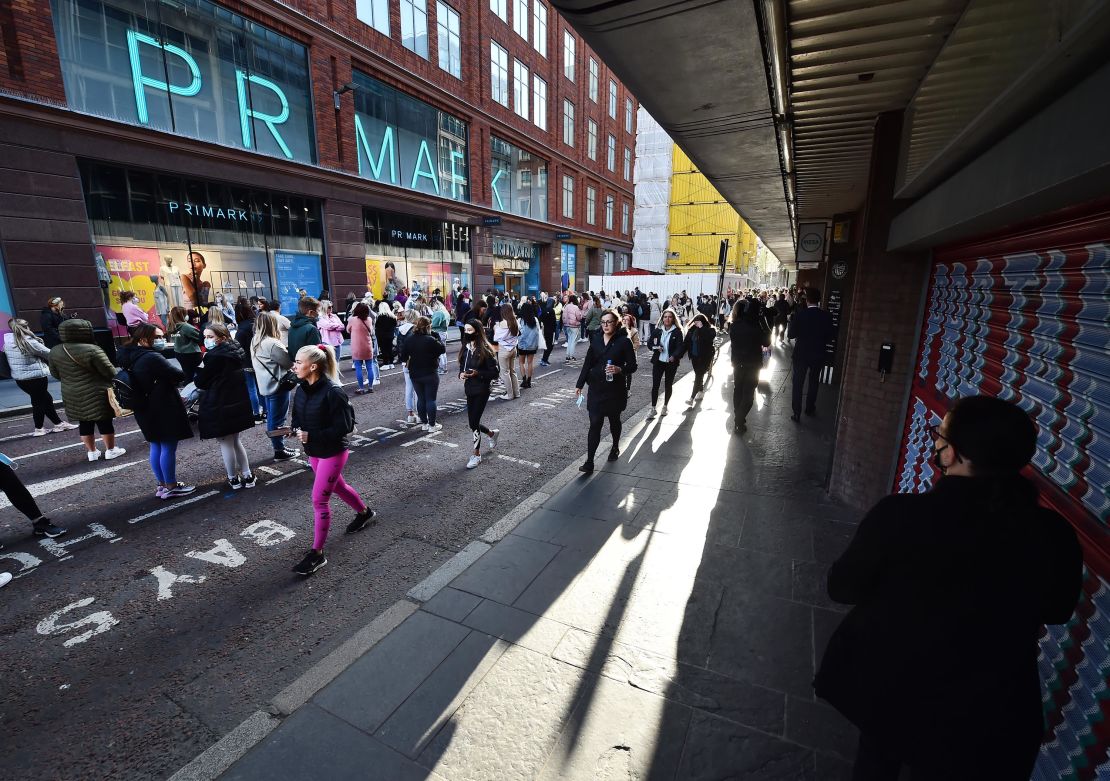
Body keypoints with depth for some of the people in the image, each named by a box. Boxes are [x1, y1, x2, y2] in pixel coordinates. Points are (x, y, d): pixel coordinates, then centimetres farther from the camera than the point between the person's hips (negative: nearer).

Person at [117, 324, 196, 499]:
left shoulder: (130, 357, 8)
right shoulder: (152, 358, -22)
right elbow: (178, 375, -21)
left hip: (146, 410, 10)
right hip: (164, 409, -10)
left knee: (156, 446, 15)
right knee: (169, 447, -1)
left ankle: (162, 485, 24)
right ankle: (171, 487, 5)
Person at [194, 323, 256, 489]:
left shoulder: (214, 356, -19)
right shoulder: (234, 352, 6)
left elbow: (201, 382, -10)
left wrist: (201, 368, 4)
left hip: (219, 407, -8)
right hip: (237, 403, 8)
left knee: (226, 443, 6)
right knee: (235, 441, 18)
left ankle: (233, 479, 17)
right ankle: (247, 476, 21)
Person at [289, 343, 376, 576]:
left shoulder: (333, 392, -25)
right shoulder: (302, 390, -2)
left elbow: (344, 427, -23)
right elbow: (298, 417, 11)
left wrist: (311, 436, -25)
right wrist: (296, 429, -11)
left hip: (333, 452, -8)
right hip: (314, 451, 8)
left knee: (319, 500, -4)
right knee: (337, 486, 25)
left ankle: (317, 553, 10)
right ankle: (365, 513, 50)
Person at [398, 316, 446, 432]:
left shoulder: (408, 339, -1)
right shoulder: (430, 340, -19)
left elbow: (403, 357, 1)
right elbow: (443, 349, -7)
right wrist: (437, 337, 0)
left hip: (414, 374, 5)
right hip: (430, 374, -5)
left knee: (421, 398, 14)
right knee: (431, 399, 3)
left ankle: (424, 423, 22)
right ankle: (432, 425, 9)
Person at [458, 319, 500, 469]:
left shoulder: (485, 350, -13)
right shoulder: (465, 349, 5)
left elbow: (494, 372, -12)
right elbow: (461, 367, 17)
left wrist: (478, 373, -24)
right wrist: (461, 374, -6)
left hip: (481, 391, -6)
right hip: (469, 390, 6)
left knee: (474, 422, -7)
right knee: (472, 423, 12)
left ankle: (476, 454, 10)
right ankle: (491, 433, 43)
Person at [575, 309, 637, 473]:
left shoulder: (624, 341, -6)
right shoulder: (595, 341, 5)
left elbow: (632, 366, -5)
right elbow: (587, 364, 9)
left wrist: (620, 369, -24)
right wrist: (579, 384, 7)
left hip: (615, 389, -2)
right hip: (596, 388, 2)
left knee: (614, 420, 17)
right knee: (595, 424, -4)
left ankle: (615, 447, 44)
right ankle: (589, 461, -4)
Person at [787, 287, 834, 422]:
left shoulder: (799, 314, -15)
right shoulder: (827, 316, -8)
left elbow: (790, 335, -12)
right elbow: (829, 337, 0)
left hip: (801, 354, -2)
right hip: (818, 354, 2)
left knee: (798, 383, 5)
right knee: (814, 382, 20)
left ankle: (797, 413, 5)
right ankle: (810, 408, 33)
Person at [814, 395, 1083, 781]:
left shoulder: (901, 514, -29)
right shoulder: (1053, 536, -19)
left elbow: (842, 587, -15)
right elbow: (1056, 611, 3)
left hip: (885, 685, -1)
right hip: (987, 719, 2)